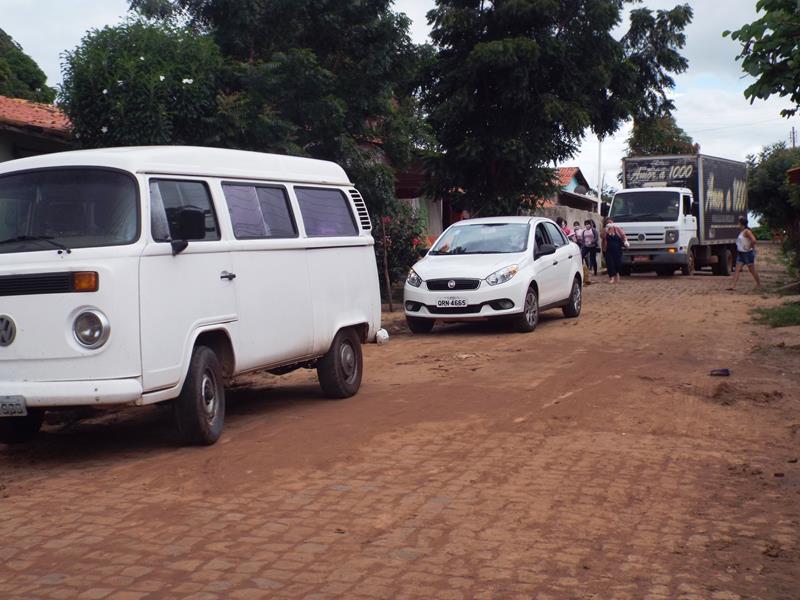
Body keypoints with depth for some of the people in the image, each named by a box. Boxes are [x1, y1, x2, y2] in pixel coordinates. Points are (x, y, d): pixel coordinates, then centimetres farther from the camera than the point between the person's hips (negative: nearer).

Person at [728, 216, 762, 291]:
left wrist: (749, 248, -19)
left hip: (747, 253, -9)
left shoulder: (747, 231, -17)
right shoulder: (741, 232, 11)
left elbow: (753, 240, -30)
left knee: (752, 270, 4)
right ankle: (733, 286, -8)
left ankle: (759, 284, 20)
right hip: (740, 253, 9)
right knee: (737, 270, -1)